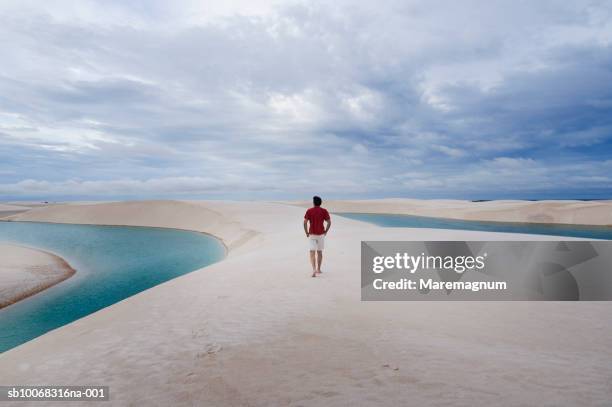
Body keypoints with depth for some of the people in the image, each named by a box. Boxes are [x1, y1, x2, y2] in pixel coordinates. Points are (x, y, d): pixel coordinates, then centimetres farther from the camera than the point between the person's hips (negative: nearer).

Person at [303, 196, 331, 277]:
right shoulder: (324, 211, -1)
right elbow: (329, 222, -6)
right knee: (319, 252, 16)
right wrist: (326, 231, 4)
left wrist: (306, 233, -1)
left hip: (312, 234, -2)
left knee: (312, 253, -3)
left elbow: (305, 222, -11)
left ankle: (314, 270, -19)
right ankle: (318, 269, 25)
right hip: (321, 234, 2)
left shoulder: (309, 211, -4)